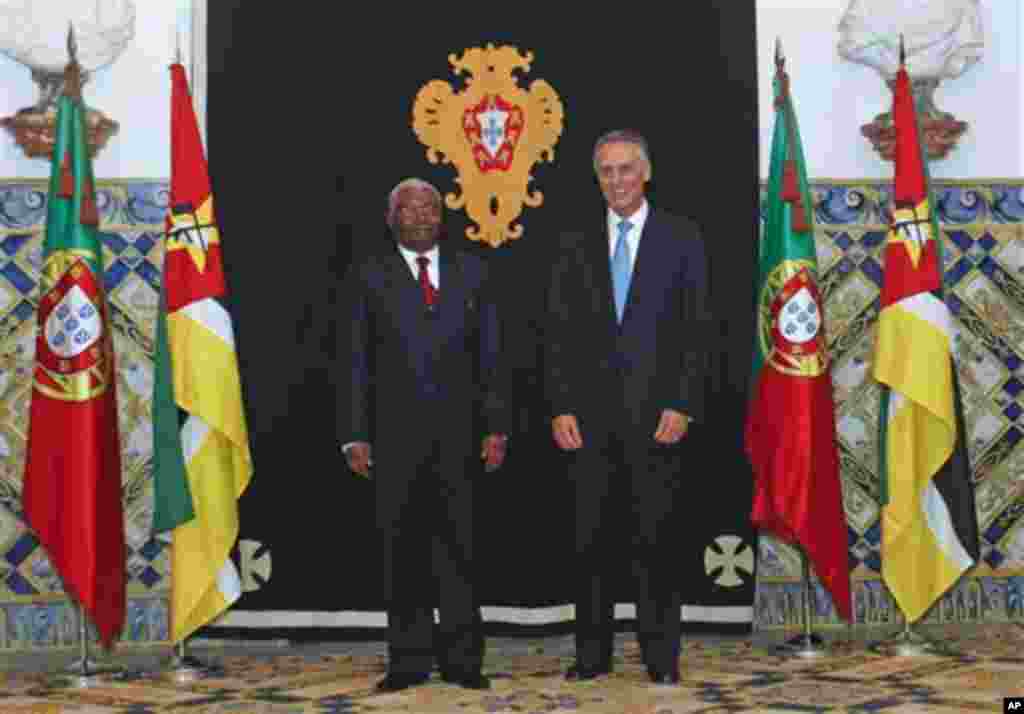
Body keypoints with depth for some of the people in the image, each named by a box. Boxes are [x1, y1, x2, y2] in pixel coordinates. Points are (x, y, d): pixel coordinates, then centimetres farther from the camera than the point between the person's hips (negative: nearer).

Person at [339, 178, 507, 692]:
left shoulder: (471, 271, 10)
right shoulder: (367, 276, 5)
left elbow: (490, 356, 7)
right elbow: (354, 362, 1)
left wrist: (495, 427, -1)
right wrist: (354, 436, -6)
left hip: (458, 429, 1)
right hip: (394, 432, -1)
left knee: (457, 547, 3)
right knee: (403, 551, 5)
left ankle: (462, 659, 12)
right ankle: (409, 661, 15)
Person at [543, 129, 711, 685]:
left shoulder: (681, 238, 5)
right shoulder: (575, 245, 11)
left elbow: (697, 330, 0)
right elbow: (557, 333, 8)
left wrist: (682, 406, -8)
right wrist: (560, 408, -1)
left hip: (657, 412, -2)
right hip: (591, 414, 2)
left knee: (655, 538, 2)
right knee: (592, 538, 5)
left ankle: (661, 654, 13)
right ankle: (592, 653, 16)